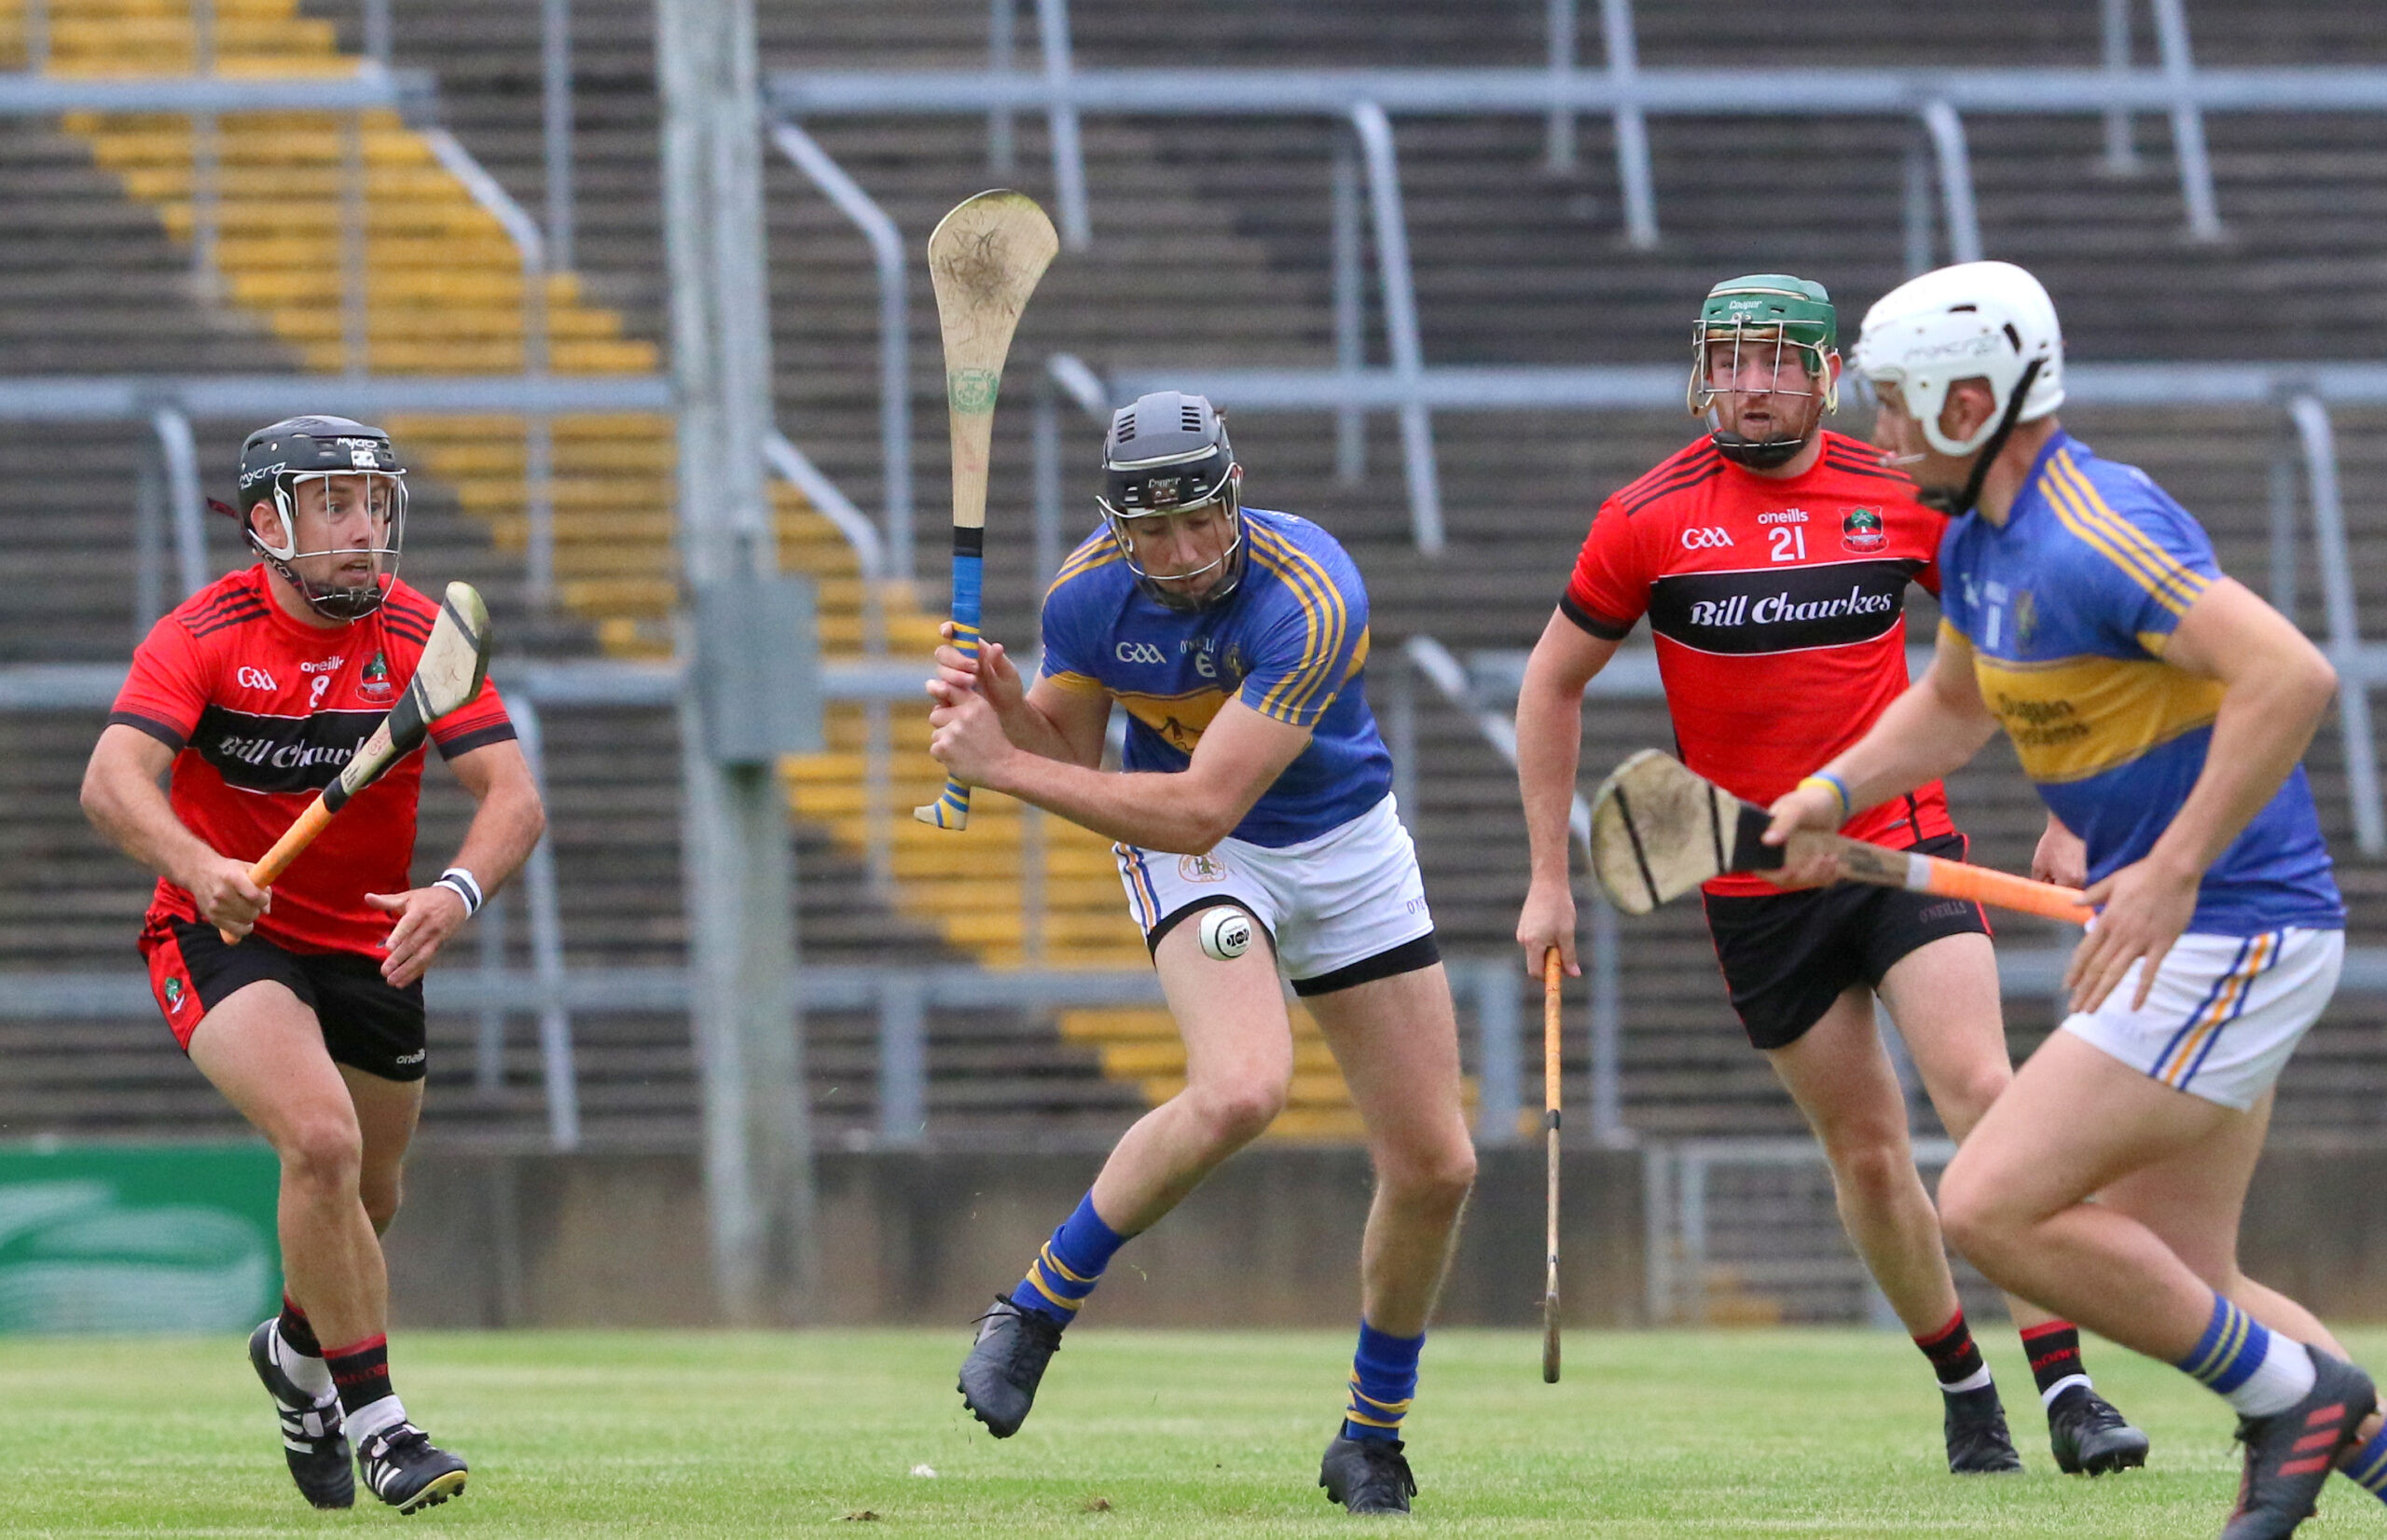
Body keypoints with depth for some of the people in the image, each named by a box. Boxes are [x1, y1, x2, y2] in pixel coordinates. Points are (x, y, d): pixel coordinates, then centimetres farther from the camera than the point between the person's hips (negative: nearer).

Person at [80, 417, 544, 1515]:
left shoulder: (420, 637, -8)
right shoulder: (205, 634, -16)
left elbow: (513, 796, -16)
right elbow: (112, 782, -28)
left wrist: (458, 891, -38)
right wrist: (195, 866, -49)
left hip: (368, 947, 4)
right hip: (225, 934, -4)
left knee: (364, 1202, 16)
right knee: (322, 1140, -27)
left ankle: (297, 1347, 50)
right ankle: (373, 1421, -17)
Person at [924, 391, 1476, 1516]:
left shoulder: (1312, 599, -32)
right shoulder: (1087, 593, -18)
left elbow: (1201, 806, -36)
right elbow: (1071, 755, -2)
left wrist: (1005, 768, -35)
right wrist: (1003, 710, -24)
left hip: (1346, 845, 0)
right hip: (1189, 858, 0)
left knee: (1436, 1167, -1)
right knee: (1240, 1090, -31)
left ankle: (1372, 1441, 22)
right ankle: (1036, 1308, -13)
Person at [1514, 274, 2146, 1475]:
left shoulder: (1901, 498, -1)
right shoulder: (1649, 520, -4)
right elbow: (1553, 684, 6)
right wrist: (1549, 877, 5)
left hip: (1903, 845, 0)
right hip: (1756, 884, 0)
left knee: (1982, 1090, -17)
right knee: (1866, 1149, 2)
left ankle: (2066, 1393, -18)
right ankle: (1962, 1385, 20)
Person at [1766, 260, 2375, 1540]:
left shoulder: (2094, 536, -21)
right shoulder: (1979, 543, 10)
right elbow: (1954, 703, 30)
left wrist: (2175, 870, -30)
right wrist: (1833, 789, 12)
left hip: (2230, 936, -10)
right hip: (2186, 944, 10)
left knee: (1990, 1208, -12)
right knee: (2177, 1286, 10)